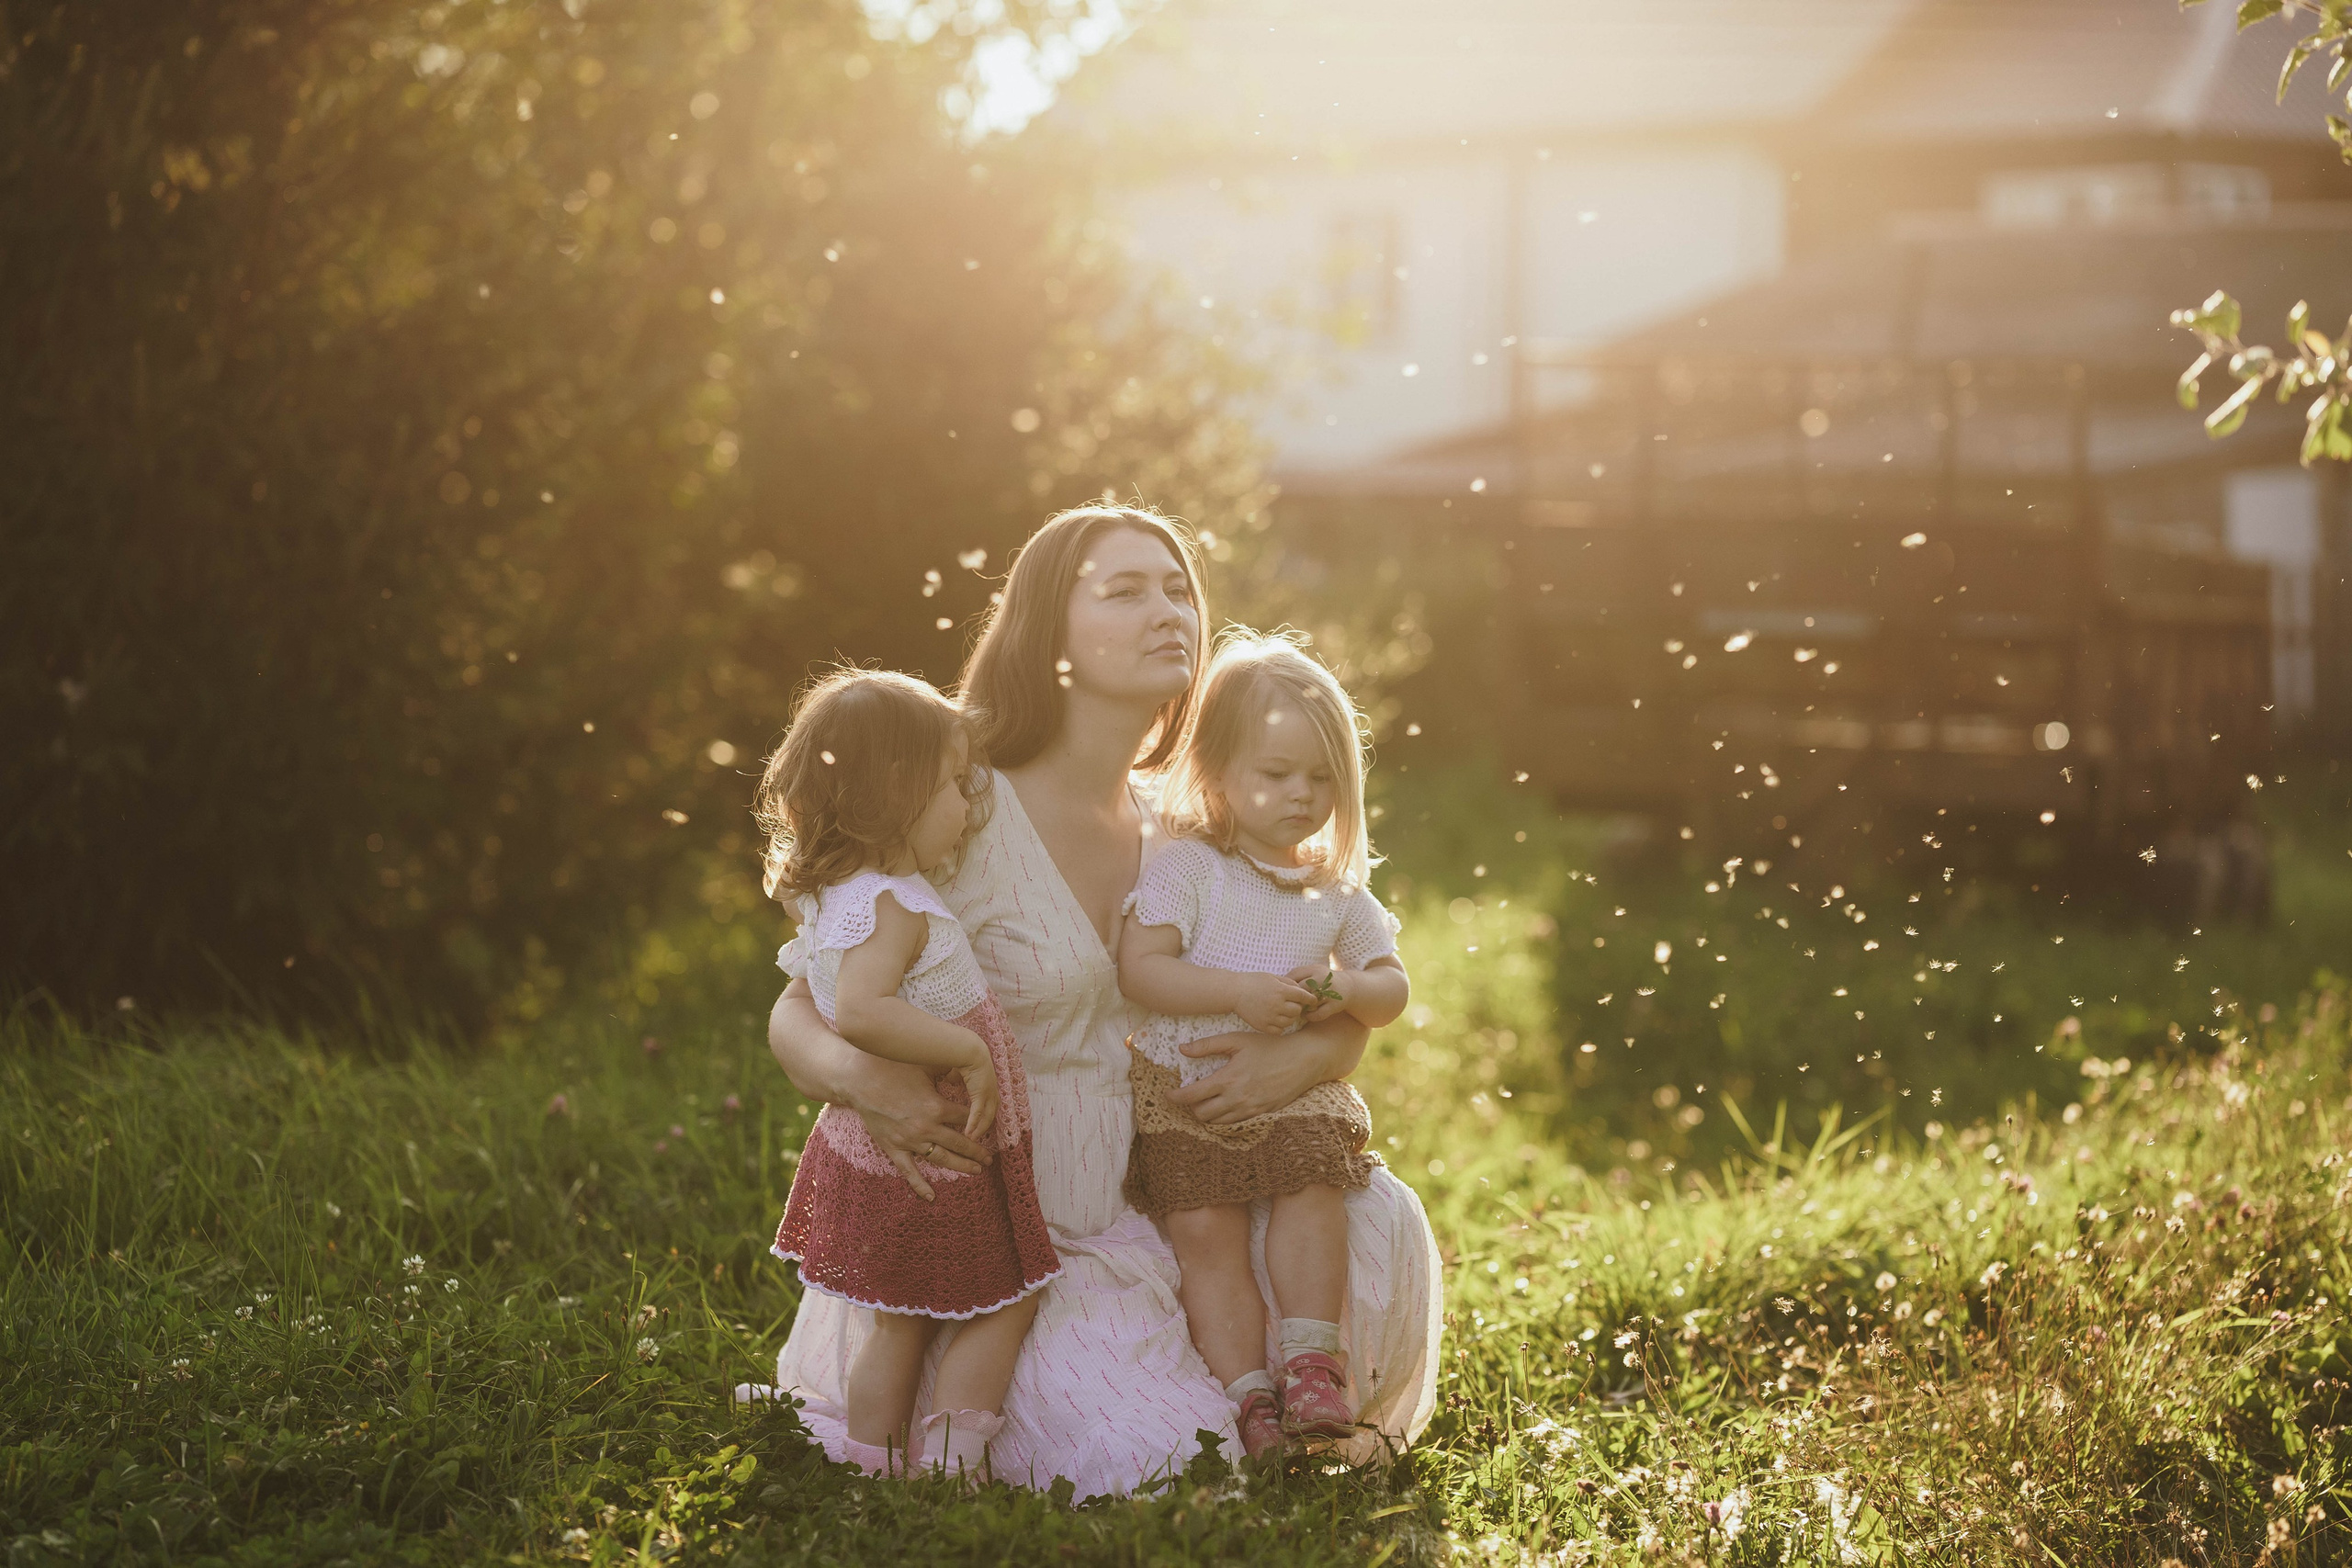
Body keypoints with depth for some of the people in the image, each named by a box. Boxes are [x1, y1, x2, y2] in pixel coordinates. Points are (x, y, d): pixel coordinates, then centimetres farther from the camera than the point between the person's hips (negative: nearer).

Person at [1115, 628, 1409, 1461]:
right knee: (1204, 1230, -16)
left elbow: (1391, 987, 12)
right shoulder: (1187, 868, -5)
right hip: (1185, 1086, -3)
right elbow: (1139, 968, -13)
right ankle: (1249, 1394, -13)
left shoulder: (1339, 891, 8)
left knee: (1311, 1190, -22)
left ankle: (1311, 1362, -16)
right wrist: (1237, 993, -24)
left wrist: (1345, 991, -12)